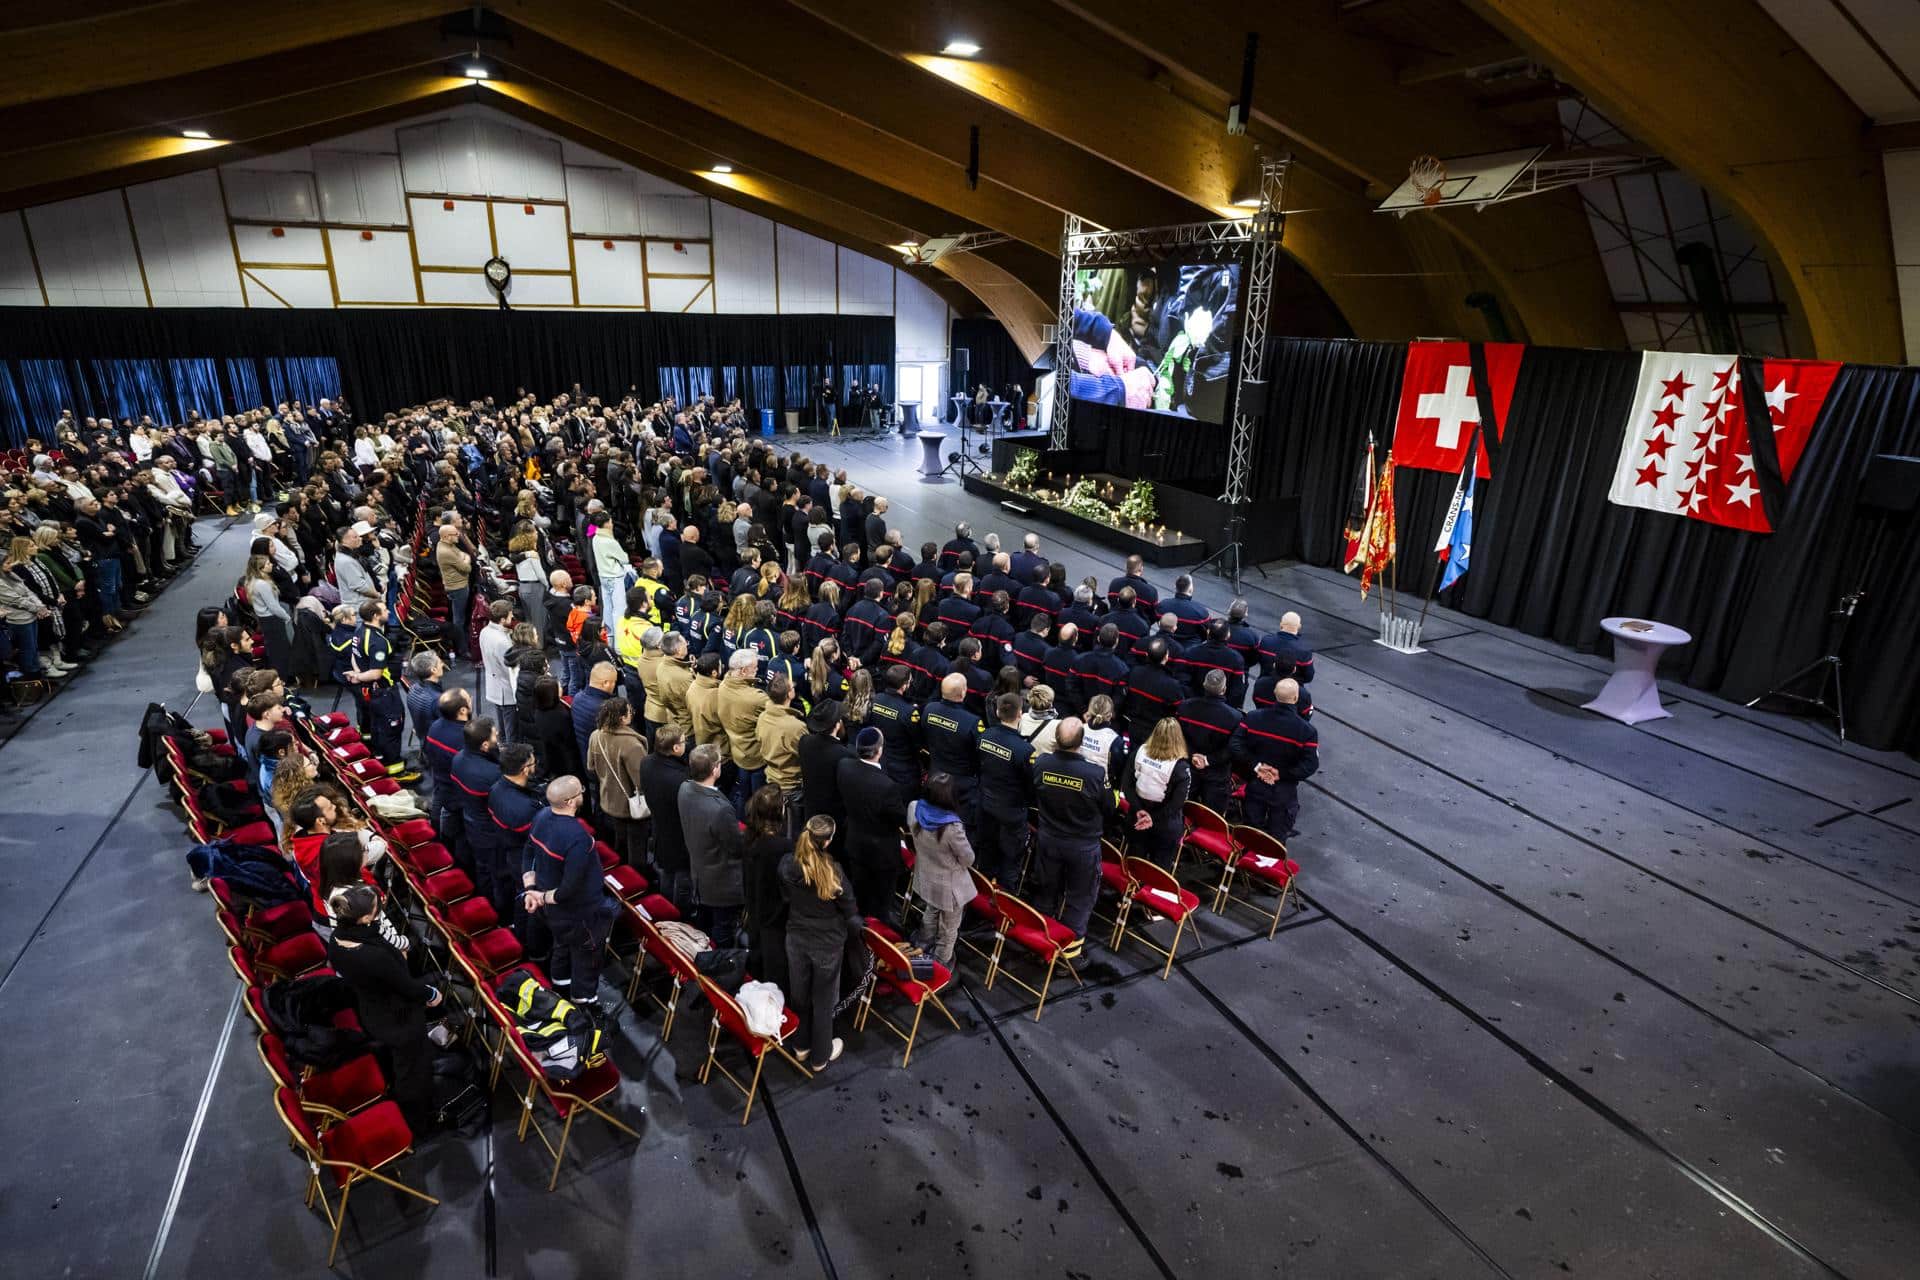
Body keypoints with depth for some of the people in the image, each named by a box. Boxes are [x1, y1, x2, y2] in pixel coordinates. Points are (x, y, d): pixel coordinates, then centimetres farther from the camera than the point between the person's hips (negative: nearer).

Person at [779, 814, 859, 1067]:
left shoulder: (787, 864, -16)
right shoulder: (832, 871, -29)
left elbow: (786, 897, 2)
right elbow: (849, 910, -15)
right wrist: (855, 925, 7)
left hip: (796, 939, 4)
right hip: (827, 943, -4)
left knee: (799, 994, 24)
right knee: (823, 999, 16)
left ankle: (802, 1045, 44)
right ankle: (821, 1055, 35)